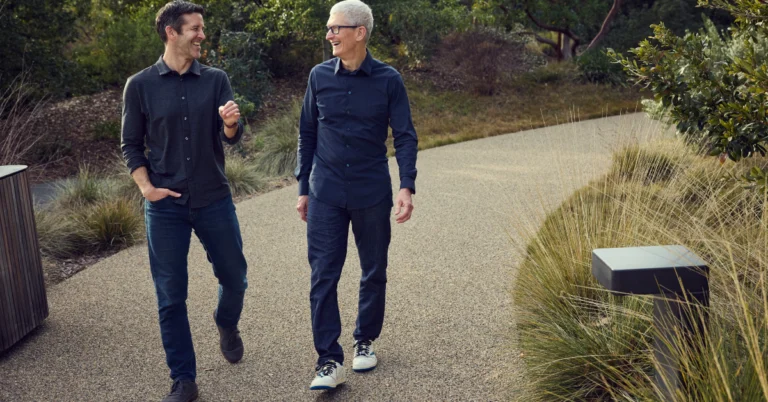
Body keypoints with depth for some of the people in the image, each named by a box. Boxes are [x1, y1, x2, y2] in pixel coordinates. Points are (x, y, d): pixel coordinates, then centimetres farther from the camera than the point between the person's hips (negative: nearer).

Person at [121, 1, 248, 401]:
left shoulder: (216, 79, 2)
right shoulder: (140, 85, -2)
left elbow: (231, 137, -5)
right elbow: (131, 145, 4)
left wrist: (231, 124, -27)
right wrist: (146, 187, -10)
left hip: (214, 200, 2)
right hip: (166, 206, -1)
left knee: (234, 278, 12)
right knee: (171, 297, 3)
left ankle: (226, 324, 45)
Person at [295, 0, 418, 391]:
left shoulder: (388, 79, -4)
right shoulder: (319, 76, 2)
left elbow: (405, 137, -4)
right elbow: (307, 135, 9)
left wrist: (407, 188, -16)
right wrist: (303, 189, 9)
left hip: (372, 195, -1)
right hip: (326, 196, 1)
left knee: (374, 273, 11)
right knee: (323, 277, -4)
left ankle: (365, 342, 31)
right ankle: (329, 361, 2)